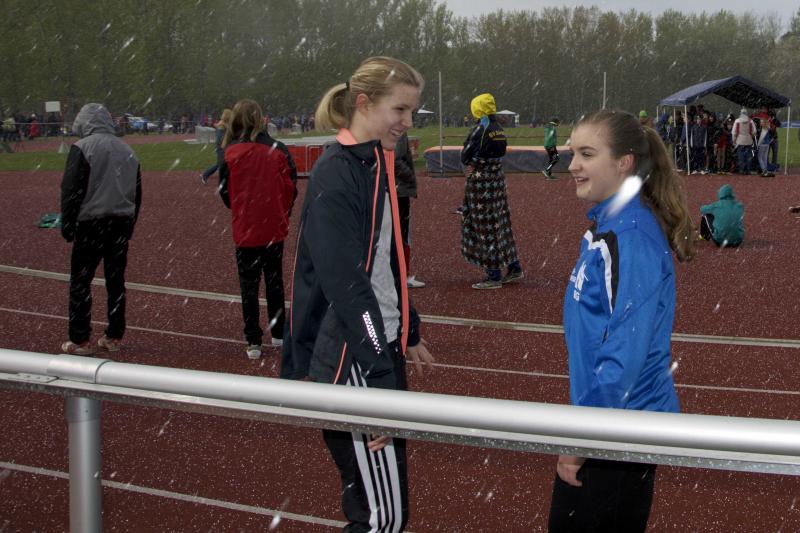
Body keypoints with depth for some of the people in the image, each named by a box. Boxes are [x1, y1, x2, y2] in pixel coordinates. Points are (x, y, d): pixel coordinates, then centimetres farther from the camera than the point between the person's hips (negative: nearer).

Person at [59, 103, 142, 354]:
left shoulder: (82, 148, -7)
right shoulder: (127, 150, 12)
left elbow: (71, 190, -11)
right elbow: (137, 194, 16)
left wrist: (67, 227, -5)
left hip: (91, 223, -6)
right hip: (122, 223, 6)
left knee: (80, 281, 1)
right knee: (116, 281, 11)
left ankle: (79, 340, 0)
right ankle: (114, 337, 16)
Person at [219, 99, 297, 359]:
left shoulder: (231, 153, -10)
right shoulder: (278, 150, -7)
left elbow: (225, 192, -3)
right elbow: (290, 187, -2)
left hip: (245, 228, -2)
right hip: (274, 228, 2)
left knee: (249, 285, 7)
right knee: (274, 281, 17)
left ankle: (253, 342, 6)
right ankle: (278, 334, 26)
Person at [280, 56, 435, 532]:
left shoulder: (374, 164, 11)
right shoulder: (337, 176, -18)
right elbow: (347, 287, -24)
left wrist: (409, 332, 25)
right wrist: (382, 384, -26)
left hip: (381, 345, 10)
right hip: (353, 360, -10)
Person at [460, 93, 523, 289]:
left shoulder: (480, 130, -16)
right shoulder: (499, 129, 7)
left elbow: (464, 156, -12)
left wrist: (471, 163, 7)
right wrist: (476, 165, 3)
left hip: (481, 183, -8)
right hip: (498, 180, 8)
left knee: (485, 228, -1)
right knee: (500, 224, 17)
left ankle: (494, 276, 3)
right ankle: (513, 268, 23)